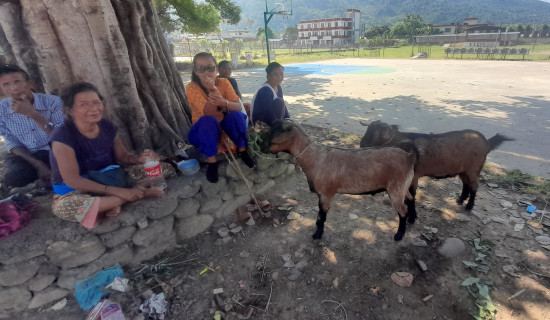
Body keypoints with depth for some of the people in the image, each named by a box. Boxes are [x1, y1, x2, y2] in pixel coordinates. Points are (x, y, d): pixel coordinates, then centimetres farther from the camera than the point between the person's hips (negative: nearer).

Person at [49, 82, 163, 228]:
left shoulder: (107, 127, -6)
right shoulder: (63, 137, -22)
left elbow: (123, 156, 3)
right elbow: (72, 180, -25)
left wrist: (139, 159, -23)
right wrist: (119, 192, -33)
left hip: (109, 181, 5)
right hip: (75, 192, -4)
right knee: (64, 206, -40)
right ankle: (141, 192, -29)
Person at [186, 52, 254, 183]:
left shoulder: (223, 82, -7)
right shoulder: (192, 88, -17)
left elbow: (238, 107, -18)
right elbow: (209, 113, -28)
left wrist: (224, 103, -40)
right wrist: (214, 89, -40)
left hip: (225, 125, 3)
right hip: (202, 131, -3)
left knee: (236, 115, -26)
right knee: (208, 121, -35)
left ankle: (242, 150, -9)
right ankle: (211, 161, -24)